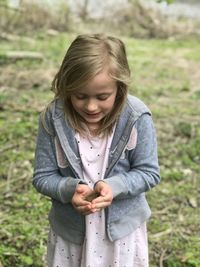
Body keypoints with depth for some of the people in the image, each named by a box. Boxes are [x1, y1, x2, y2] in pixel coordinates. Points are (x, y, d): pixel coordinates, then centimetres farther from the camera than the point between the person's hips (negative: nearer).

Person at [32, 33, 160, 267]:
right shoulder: (53, 118, -16)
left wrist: (113, 186, -28)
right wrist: (70, 190, -29)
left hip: (122, 229, -1)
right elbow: (43, 176, -9)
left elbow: (148, 172, -11)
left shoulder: (137, 118, -19)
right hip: (70, 230, 1)